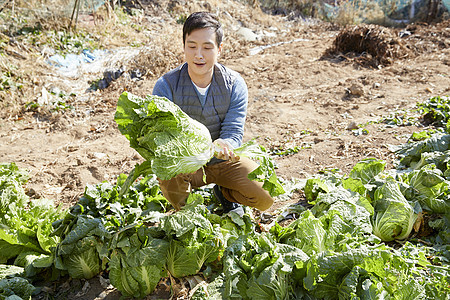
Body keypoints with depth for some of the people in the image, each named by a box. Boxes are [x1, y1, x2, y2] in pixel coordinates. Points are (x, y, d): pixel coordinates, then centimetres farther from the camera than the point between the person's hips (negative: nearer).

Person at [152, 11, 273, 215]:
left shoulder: (235, 85, -12)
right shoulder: (166, 86, -15)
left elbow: (234, 134, -17)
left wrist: (223, 146, -43)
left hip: (222, 160, 2)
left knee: (266, 196, -16)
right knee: (168, 178, -35)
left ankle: (225, 193, 19)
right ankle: (187, 205, 4)